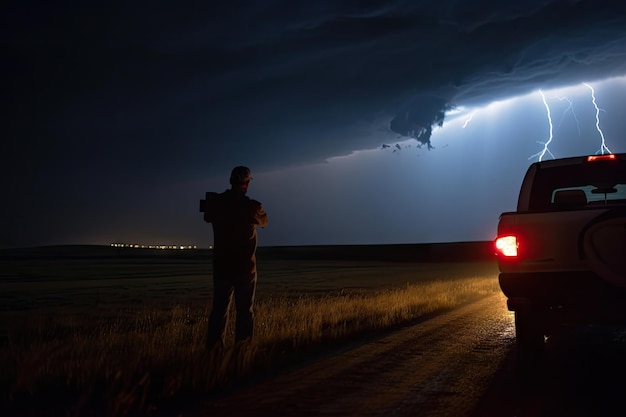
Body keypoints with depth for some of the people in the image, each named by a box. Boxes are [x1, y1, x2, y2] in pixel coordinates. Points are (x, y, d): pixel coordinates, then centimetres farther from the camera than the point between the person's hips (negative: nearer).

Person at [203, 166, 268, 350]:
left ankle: (213, 347, 7)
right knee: (245, 310, 6)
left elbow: (207, 217, 16)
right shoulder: (252, 206, -12)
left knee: (219, 308, 9)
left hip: (222, 265, 3)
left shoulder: (215, 202, -6)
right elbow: (264, 221, 10)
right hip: (245, 266, -2)